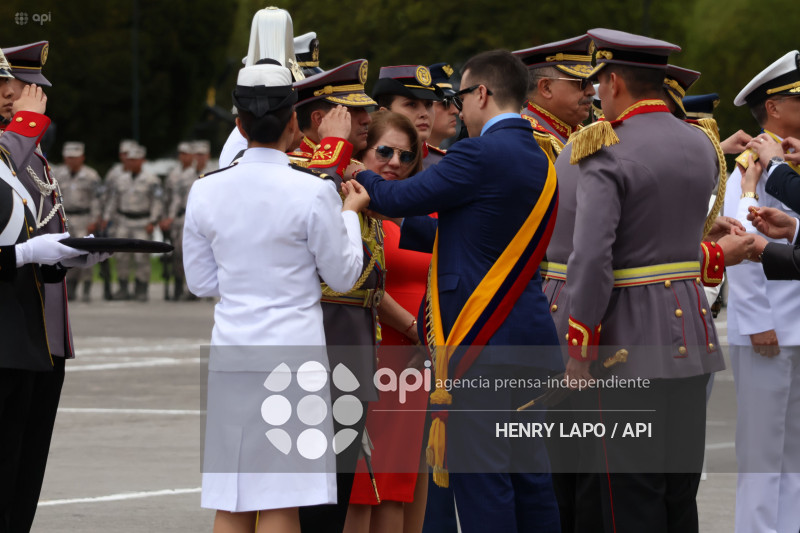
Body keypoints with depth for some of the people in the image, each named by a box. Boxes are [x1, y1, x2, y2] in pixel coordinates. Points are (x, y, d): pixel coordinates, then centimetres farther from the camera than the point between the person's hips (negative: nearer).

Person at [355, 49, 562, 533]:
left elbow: (399, 198, -9)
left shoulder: (482, 154, -15)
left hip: (480, 337, -9)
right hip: (528, 334, 9)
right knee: (527, 470, 12)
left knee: (480, 473, -5)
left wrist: (360, 174, 11)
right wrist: (391, 226, 20)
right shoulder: (538, 159, 14)